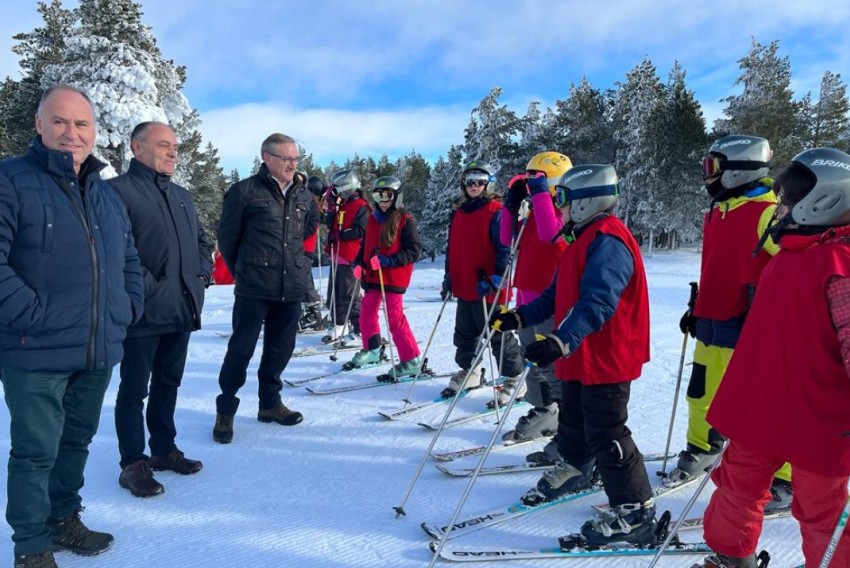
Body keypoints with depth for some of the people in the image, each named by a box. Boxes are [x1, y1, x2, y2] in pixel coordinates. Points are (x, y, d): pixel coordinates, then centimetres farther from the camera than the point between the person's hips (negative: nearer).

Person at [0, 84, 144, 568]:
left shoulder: (108, 195, 13)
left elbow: (130, 260, 21)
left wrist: (130, 306, 9)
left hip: (100, 350, 7)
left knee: (77, 439, 20)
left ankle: (64, 519, 38)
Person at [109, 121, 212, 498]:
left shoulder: (182, 196, 18)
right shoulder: (118, 190, -7)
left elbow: (201, 241, 25)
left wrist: (201, 276, 9)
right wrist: (148, 288, -19)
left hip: (182, 311, 8)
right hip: (144, 313, -7)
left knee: (168, 385, 18)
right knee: (134, 391, 4)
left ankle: (164, 448, 31)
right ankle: (133, 464, 14)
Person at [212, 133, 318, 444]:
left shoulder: (303, 196, 9)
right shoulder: (245, 191, -6)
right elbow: (227, 235, 0)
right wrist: (242, 270, 8)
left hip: (292, 288, 5)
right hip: (254, 289, -5)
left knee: (280, 348, 14)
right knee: (241, 349, 1)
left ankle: (270, 403, 30)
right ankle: (225, 410, 15)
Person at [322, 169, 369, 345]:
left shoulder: (361, 207, -9)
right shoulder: (340, 206, 16)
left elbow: (360, 231, -18)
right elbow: (330, 224, 14)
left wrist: (339, 234, -20)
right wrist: (331, 207, 1)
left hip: (350, 258, -9)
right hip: (336, 256, 9)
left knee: (349, 295, -7)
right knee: (334, 293, 14)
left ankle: (358, 331, 0)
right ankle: (338, 325, 27)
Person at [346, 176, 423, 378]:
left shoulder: (405, 220, -10)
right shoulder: (373, 219, 11)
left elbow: (414, 249, -14)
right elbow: (365, 246, 19)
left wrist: (388, 261, -23)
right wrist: (359, 263, 2)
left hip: (393, 277, -8)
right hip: (373, 275, 8)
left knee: (395, 318, -7)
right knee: (366, 312, 17)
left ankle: (411, 360, 2)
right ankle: (372, 349, 36)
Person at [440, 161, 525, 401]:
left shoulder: (495, 212, -10)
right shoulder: (458, 213, 13)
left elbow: (505, 249, -14)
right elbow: (451, 247, 19)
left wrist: (496, 278, -20)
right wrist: (449, 276, 14)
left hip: (487, 289, -7)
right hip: (463, 287, 7)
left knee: (498, 335, 2)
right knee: (465, 334, 18)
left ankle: (514, 379, 15)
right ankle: (468, 372, 35)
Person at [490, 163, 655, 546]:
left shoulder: (608, 241, -22)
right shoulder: (584, 239, 13)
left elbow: (597, 302, -35)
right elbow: (559, 295, 17)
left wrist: (560, 341, -45)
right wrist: (520, 317, 11)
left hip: (607, 359, -10)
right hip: (580, 357, 11)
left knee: (606, 435, -2)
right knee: (573, 423, 25)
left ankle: (636, 512, 11)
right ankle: (576, 469, 48)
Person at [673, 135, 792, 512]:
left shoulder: (767, 213, -14)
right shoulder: (717, 212, 14)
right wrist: (697, 310, 24)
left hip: (746, 329, -8)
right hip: (711, 325, 8)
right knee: (701, 397, 18)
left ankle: (784, 482, 16)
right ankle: (701, 451, 39)